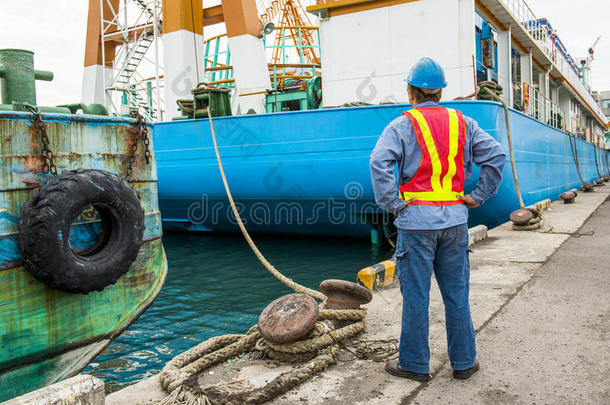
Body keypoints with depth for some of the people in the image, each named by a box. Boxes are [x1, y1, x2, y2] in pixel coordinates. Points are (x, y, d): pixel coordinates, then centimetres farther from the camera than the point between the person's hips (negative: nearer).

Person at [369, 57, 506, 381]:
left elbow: (379, 162, -17)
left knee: (416, 294, 4)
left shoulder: (403, 125, -2)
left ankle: (414, 363, 15)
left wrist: (392, 204, -9)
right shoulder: (463, 123, 10)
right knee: (457, 293, 12)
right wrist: (478, 196, 8)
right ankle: (463, 361, 23)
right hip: (455, 219, 4)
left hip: (417, 220, -4)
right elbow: (496, 155, 5)